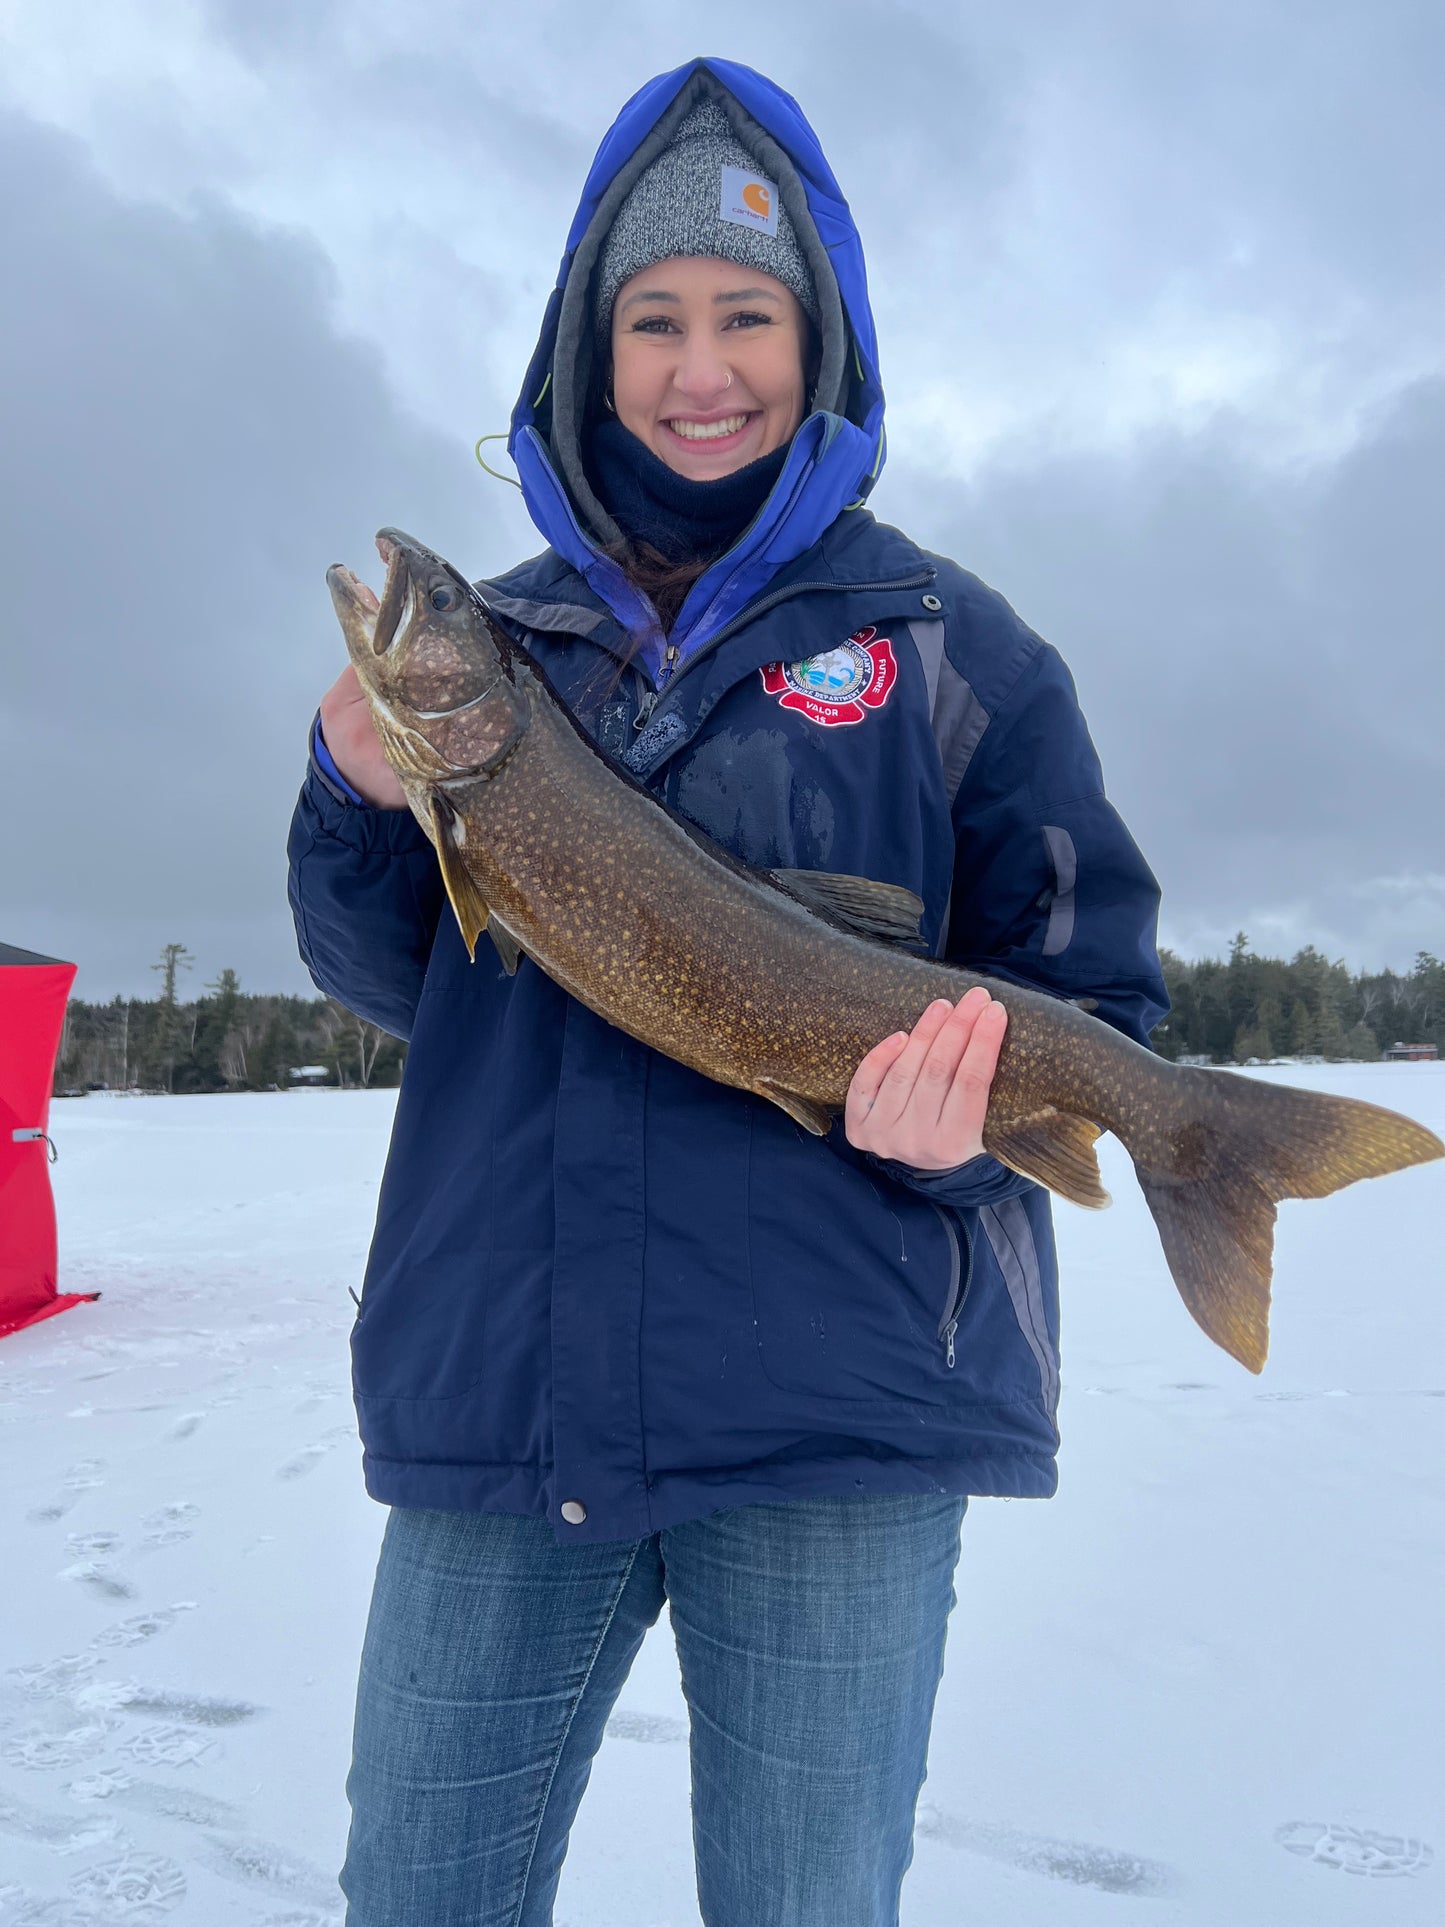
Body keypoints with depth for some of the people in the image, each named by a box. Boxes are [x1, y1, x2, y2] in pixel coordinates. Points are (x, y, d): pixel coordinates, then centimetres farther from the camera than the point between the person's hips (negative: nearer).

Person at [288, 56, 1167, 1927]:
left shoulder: (940, 638, 3)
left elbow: (1089, 990, 3)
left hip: (839, 1408, -2)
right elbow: (394, 978, 12)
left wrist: (957, 1118, -17)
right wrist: (359, 801, -8)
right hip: (490, 1397, 3)